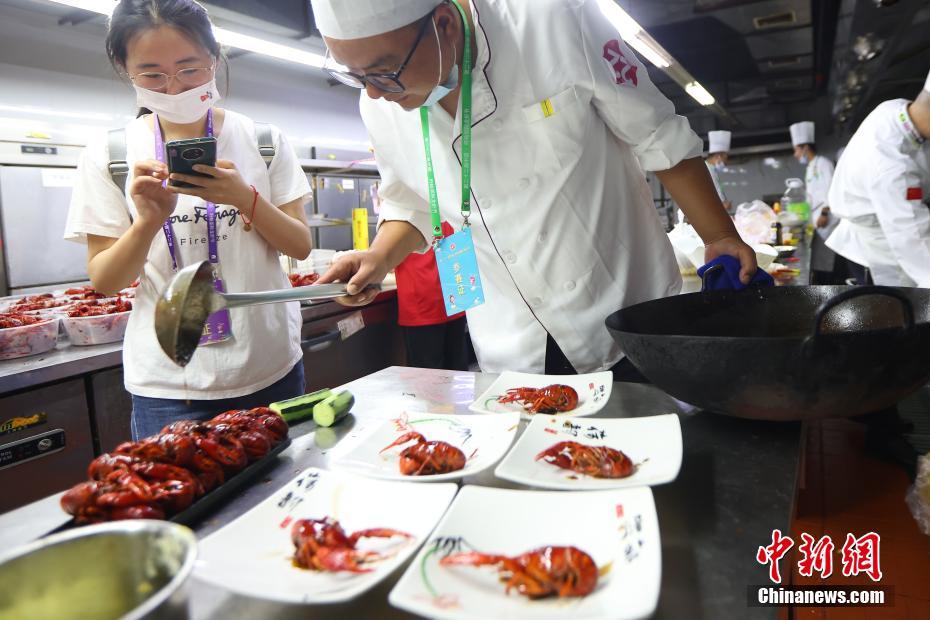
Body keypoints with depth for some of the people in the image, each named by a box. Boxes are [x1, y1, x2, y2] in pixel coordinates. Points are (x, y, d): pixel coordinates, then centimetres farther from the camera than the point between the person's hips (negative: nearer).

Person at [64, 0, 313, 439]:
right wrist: (150, 218, -19)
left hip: (272, 371, 2)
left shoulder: (263, 140, 1)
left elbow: (301, 247, -1)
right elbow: (104, 281, -1)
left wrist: (245, 199, -19)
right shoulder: (108, 157, -1)